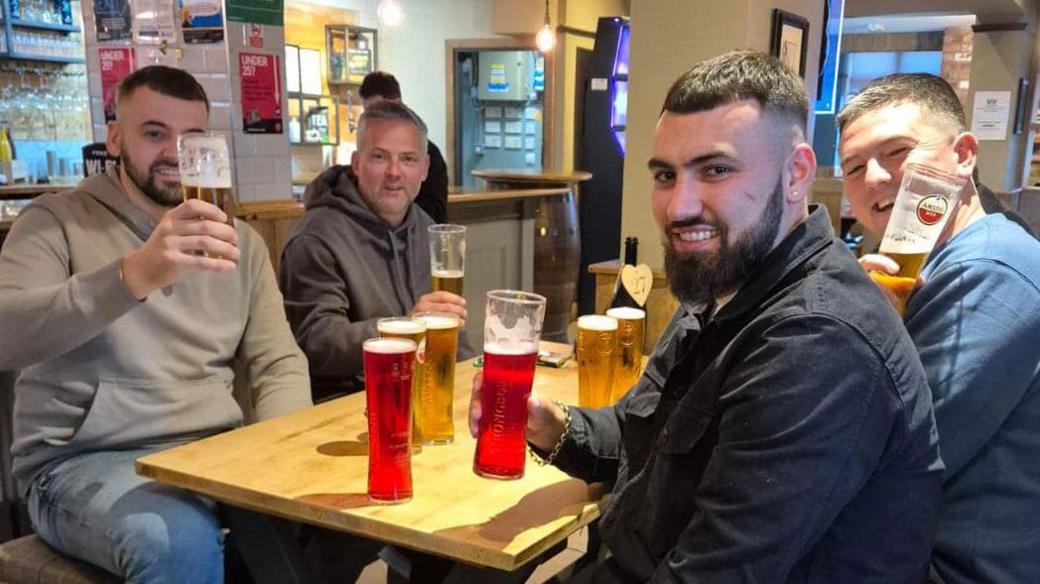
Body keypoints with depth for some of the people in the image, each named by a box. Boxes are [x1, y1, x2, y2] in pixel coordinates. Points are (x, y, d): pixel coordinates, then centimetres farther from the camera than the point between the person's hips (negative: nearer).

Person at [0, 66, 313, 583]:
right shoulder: (56, 221, -1)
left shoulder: (241, 241, 12)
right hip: (85, 461, -4)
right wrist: (133, 275, -35)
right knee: (182, 541, -35)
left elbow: (279, 364, 8)